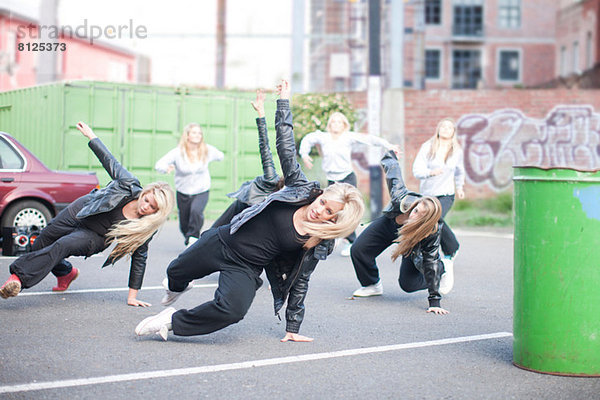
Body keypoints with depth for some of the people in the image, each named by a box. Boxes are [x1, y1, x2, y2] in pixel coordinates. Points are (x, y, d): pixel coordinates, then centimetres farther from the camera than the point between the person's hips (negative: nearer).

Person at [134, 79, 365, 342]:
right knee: (175, 272, 22)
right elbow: (286, 148, -9)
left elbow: (300, 281, -4)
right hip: (221, 241, 3)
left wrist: (292, 328, -4)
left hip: (246, 268, -2)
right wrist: (283, 102, -11)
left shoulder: (319, 246, -14)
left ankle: (173, 321, -13)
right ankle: (179, 287, 60)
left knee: (233, 310, -33)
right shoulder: (302, 189, -12)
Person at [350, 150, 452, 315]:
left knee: (408, 284, -6)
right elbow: (394, 172, -23)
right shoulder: (402, 199, -41)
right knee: (358, 250, -9)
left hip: (414, 246, -3)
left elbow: (431, 263, -33)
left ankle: (442, 268, 24)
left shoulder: (432, 234, -41)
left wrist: (435, 302, -32)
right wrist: (390, 156, 2)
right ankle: (372, 285, 19)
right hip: (389, 222, 3)